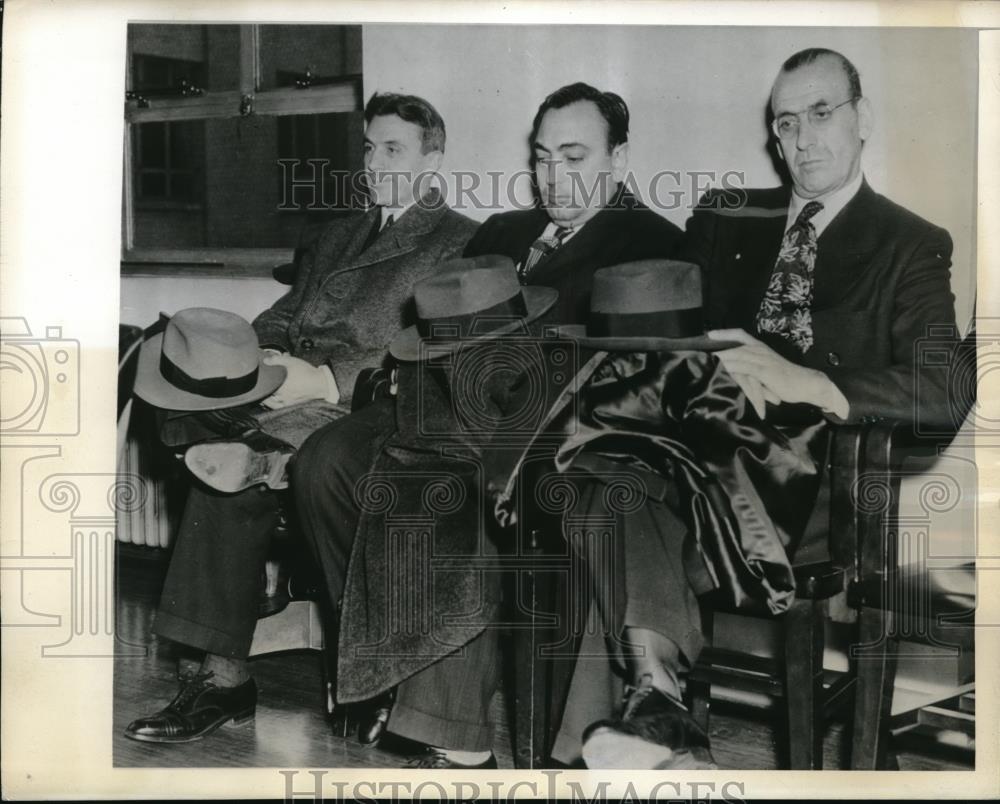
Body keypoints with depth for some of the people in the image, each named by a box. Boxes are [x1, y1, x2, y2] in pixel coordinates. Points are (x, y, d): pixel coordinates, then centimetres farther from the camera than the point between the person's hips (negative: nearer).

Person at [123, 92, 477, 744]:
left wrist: (324, 380, -19)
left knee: (229, 473, -29)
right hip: (293, 389, 7)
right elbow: (284, 317, 21)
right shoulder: (341, 235, 29)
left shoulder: (462, 242, 5)